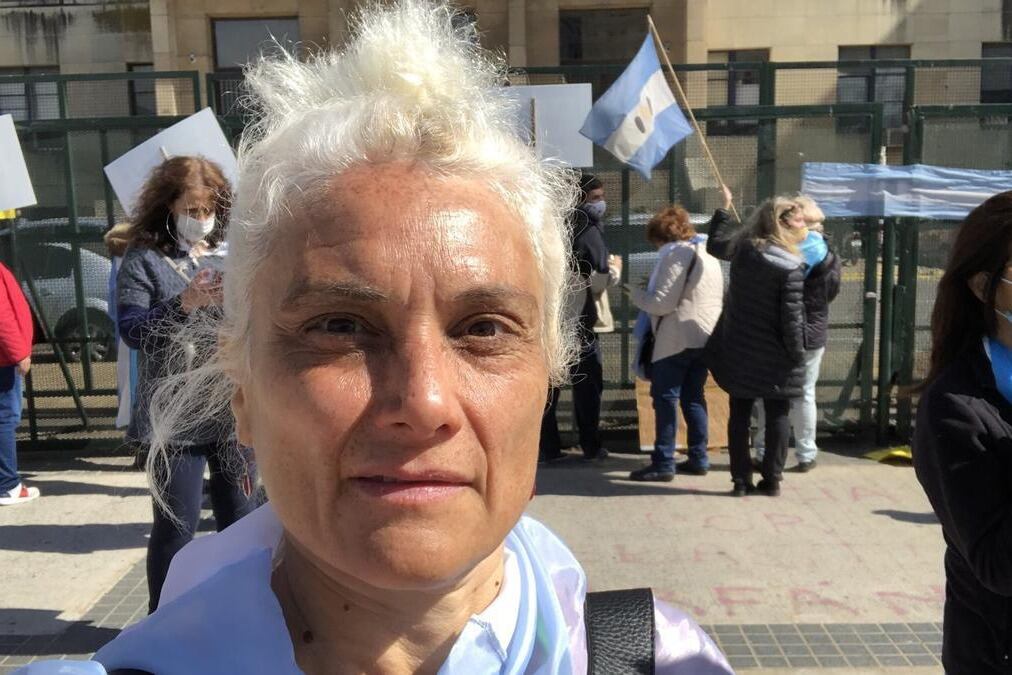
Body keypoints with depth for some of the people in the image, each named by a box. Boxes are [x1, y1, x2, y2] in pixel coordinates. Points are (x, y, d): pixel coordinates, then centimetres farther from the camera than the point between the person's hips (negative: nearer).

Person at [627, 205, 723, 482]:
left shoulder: (677, 254, -11)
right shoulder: (707, 253, 17)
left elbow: (662, 302, -16)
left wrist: (635, 292, -1)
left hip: (677, 340, -9)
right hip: (705, 336, 9)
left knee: (665, 399, -3)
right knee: (693, 397, 14)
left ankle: (663, 464, -1)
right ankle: (698, 458, 18)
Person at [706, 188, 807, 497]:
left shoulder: (742, 248, -2)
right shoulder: (790, 267, -16)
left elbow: (715, 244, 20)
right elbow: (792, 317, -18)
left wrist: (724, 208, 30)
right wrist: (797, 354, -7)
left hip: (739, 352, 4)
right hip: (774, 357, -4)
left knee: (739, 415, 11)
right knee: (777, 416, 11)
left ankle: (741, 480, 15)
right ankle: (772, 480, 16)